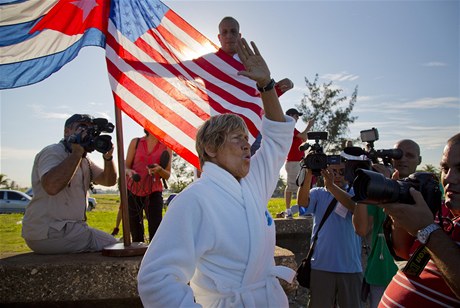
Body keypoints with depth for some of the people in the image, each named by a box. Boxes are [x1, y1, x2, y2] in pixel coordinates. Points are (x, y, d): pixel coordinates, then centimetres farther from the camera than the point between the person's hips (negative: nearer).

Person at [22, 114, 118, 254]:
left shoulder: (84, 160, 15)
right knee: (112, 245, -8)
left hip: (68, 226, 9)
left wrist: (108, 157, -9)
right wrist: (77, 152, -26)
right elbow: (52, 186, -33)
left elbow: (109, 181, 8)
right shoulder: (53, 152, -13)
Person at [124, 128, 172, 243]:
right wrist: (130, 172, -19)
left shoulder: (166, 147, 2)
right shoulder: (136, 142, 4)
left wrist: (159, 170, -20)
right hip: (132, 191, 1)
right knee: (136, 233, 4)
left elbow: (167, 175, 2)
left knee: (155, 230, -11)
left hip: (153, 192, -1)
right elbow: (126, 167, 4)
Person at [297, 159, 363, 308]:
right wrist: (309, 174, -29)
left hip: (351, 267, 0)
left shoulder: (354, 193, 4)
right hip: (321, 266, 1)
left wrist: (331, 185, -32)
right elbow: (302, 201, -15)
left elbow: (354, 207, -20)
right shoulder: (319, 193, 6)